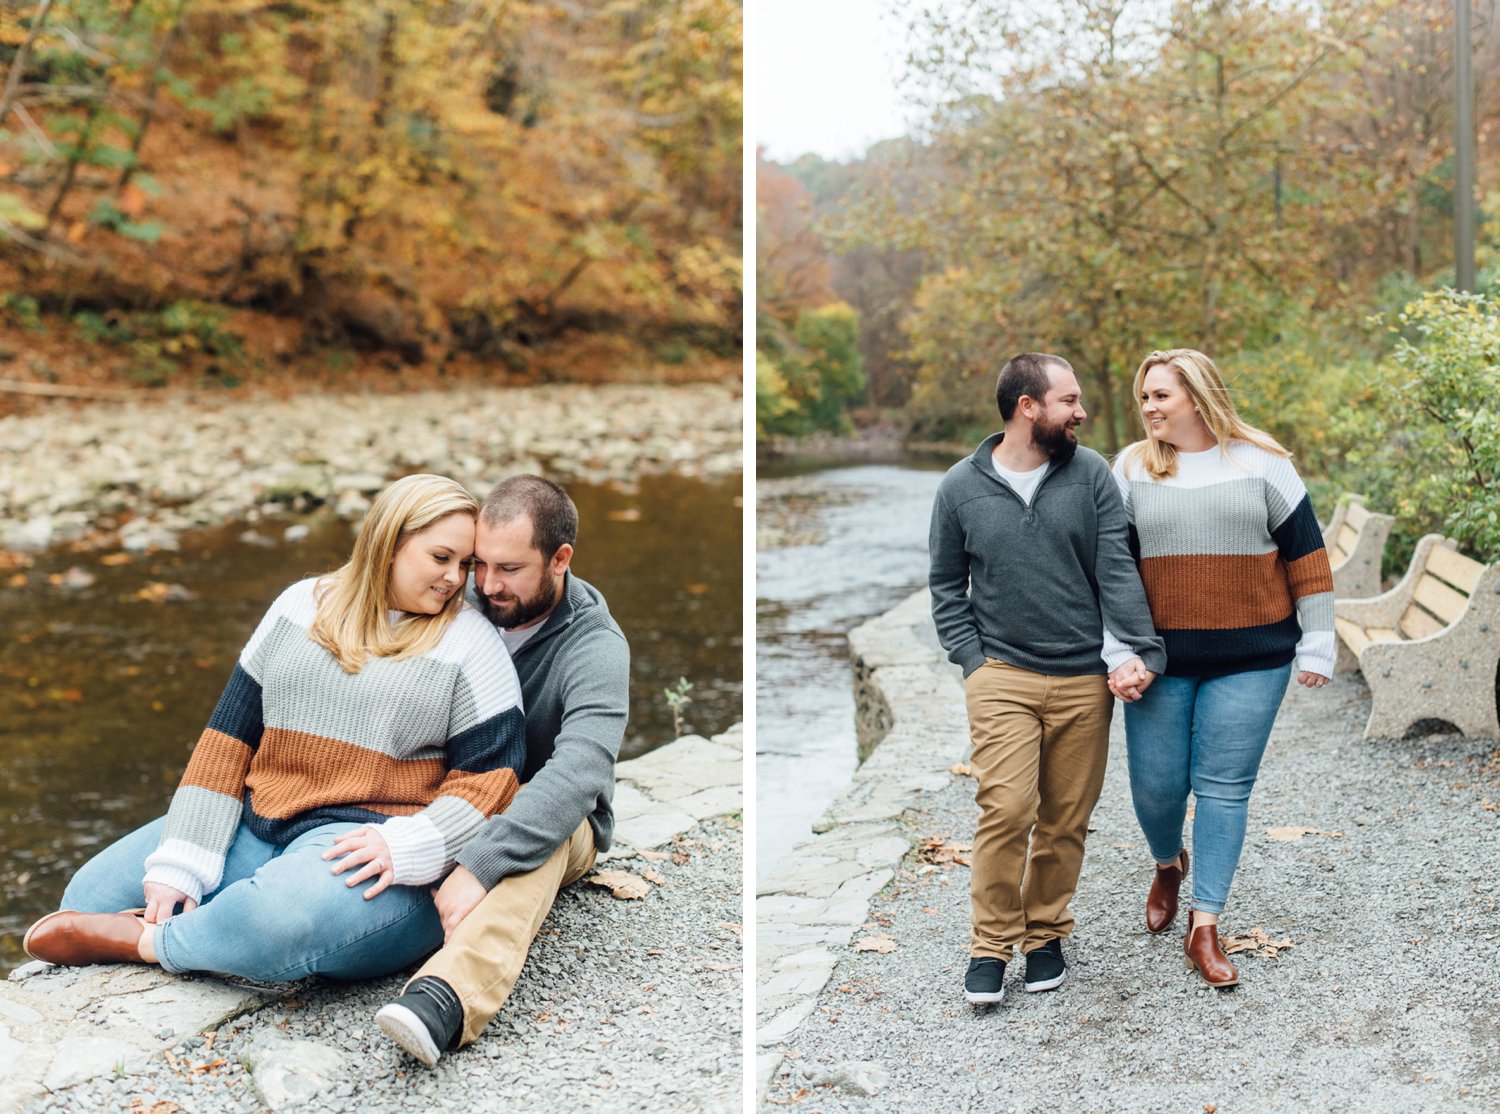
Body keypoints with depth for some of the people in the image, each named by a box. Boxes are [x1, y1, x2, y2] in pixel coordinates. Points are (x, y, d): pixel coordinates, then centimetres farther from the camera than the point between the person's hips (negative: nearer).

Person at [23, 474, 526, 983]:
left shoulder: (471, 642, 0)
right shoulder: (302, 605, 10)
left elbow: (490, 781, -5)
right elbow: (228, 740, 7)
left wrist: (402, 846, -22)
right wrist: (179, 865, -3)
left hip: (367, 848, -5)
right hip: (256, 824, 5)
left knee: (281, 918, -36)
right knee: (89, 896, -4)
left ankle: (141, 942, -12)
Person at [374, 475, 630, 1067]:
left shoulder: (595, 647, -21)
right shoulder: (466, 604, -6)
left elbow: (578, 773, -36)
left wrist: (478, 867, -48)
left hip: (558, 823, -5)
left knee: (533, 829, -40)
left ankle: (442, 1001, -62)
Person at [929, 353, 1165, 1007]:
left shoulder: (1090, 474, 2)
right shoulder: (960, 487, 1)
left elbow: (1117, 571, 0)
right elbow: (946, 586, 9)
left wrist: (1137, 650, -10)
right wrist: (973, 660, -1)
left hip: (1085, 680, 2)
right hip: (1002, 676, -2)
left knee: (1066, 821, 8)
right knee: (1006, 809, -12)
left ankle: (1044, 933, 27)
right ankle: (990, 945, 5)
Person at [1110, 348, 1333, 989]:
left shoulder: (1261, 463, 2)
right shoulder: (1131, 469, 4)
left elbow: (1305, 553, 4)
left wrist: (1316, 645, 2)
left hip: (1250, 659, -1)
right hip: (1161, 659, 1)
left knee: (1224, 786, -1)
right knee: (1155, 784, 4)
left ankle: (1205, 926, 8)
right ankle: (1168, 864, 37)